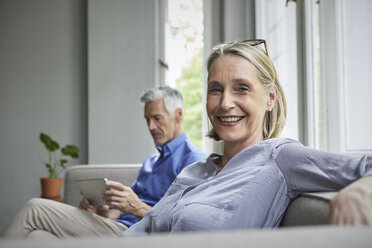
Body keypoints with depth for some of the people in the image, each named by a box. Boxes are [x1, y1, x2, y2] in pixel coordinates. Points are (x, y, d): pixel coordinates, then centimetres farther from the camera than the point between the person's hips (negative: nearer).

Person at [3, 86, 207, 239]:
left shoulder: (193, 161, -2)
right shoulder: (151, 161, 29)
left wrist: (138, 208, -23)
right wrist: (104, 213, 2)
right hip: (117, 228, 8)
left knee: (36, 208, -14)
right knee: (36, 236, -16)